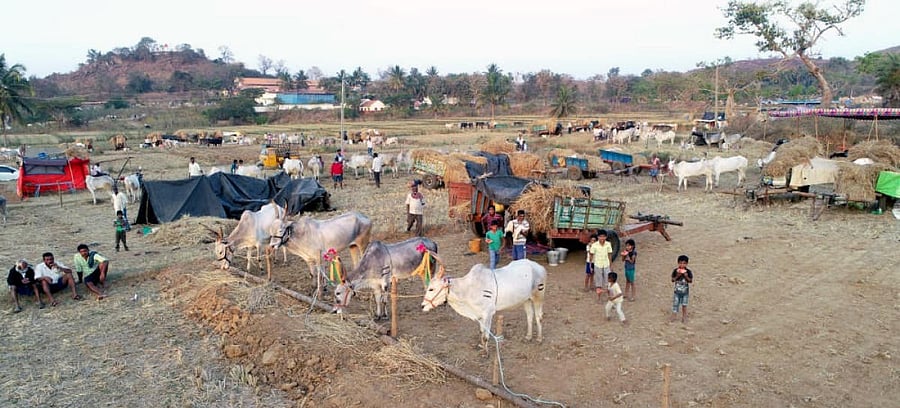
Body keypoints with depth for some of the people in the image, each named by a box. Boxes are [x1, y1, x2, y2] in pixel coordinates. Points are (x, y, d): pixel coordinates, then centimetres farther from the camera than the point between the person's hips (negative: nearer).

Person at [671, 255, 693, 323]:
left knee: (684, 304, 6)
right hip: (677, 291, 1)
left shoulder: (688, 272, -9)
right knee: (675, 303, 4)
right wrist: (677, 276, -22)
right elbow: (673, 280, -6)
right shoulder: (675, 271, -7)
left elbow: (691, 281, -9)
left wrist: (686, 277, -25)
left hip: (685, 291, -1)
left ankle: (684, 317, 19)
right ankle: (674, 316, 14)